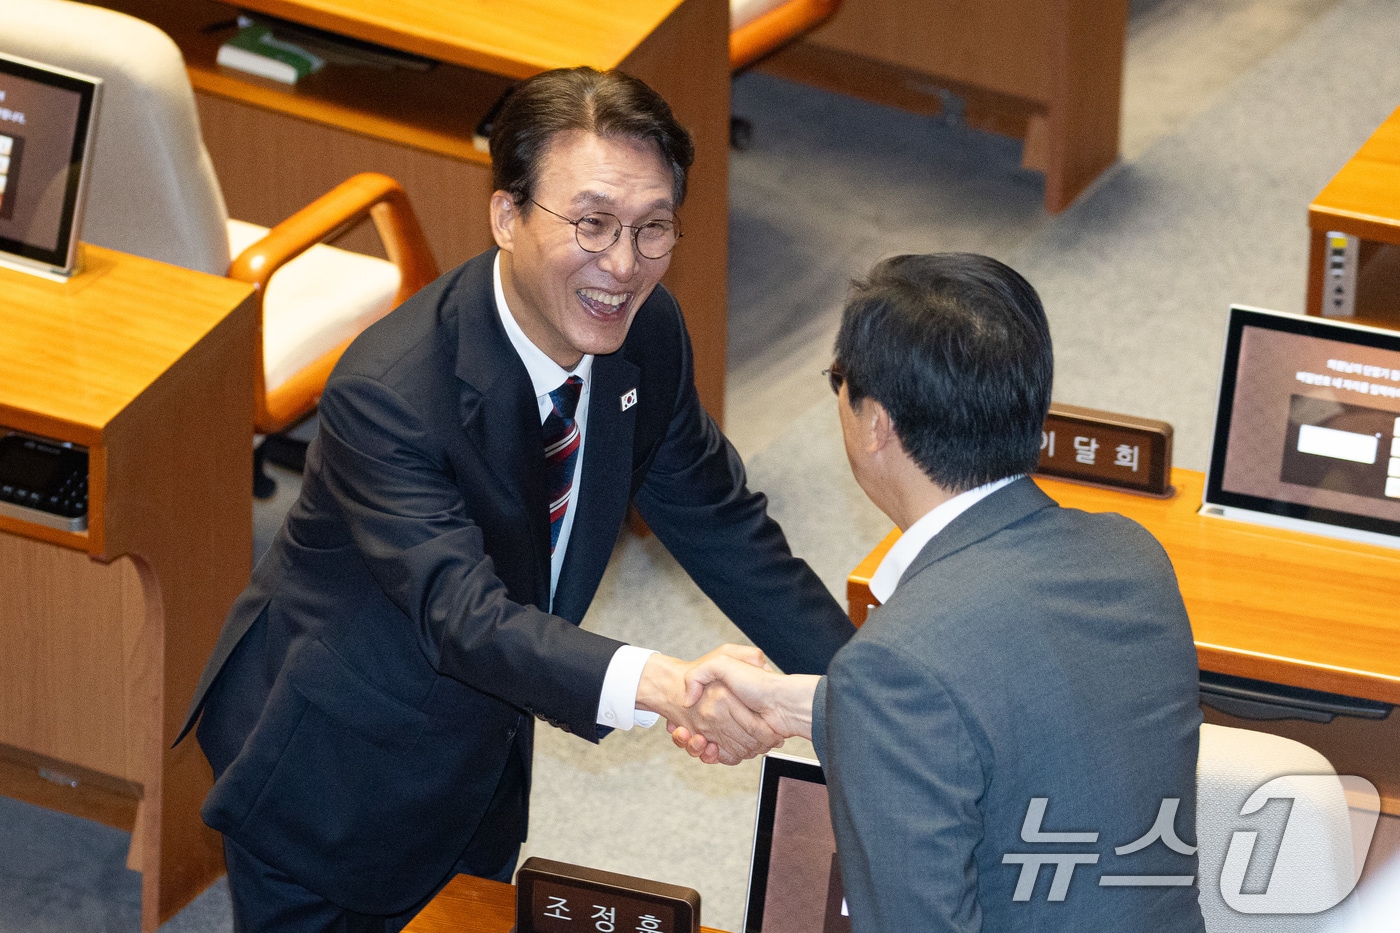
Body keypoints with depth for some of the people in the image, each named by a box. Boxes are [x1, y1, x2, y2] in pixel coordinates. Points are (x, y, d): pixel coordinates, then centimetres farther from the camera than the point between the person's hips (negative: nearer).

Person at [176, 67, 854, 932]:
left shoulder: (647, 333, -12)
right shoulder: (386, 394, -33)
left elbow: (722, 524, 0)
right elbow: (465, 616, -43)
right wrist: (659, 684, -60)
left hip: (481, 764, 6)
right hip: (328, 778, -6)